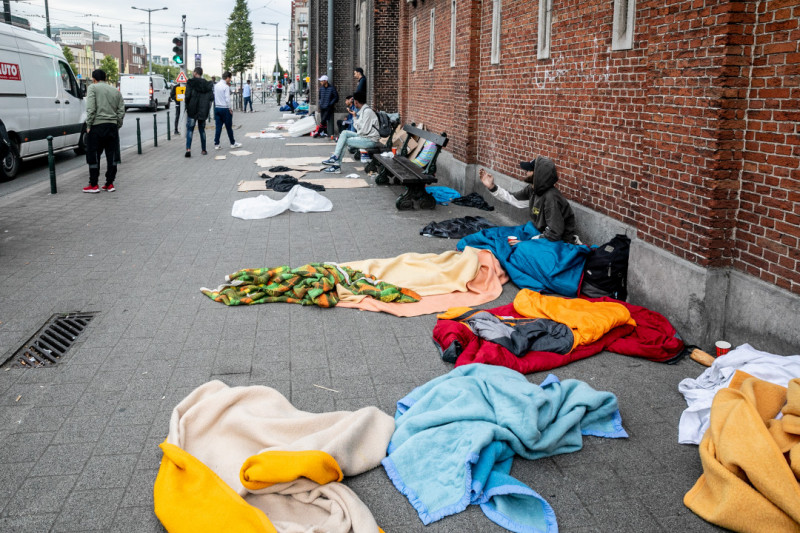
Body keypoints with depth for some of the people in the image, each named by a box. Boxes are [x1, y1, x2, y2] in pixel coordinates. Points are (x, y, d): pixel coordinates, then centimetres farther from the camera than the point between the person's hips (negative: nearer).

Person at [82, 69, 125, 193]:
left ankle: (93, 185, 5)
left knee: (93, 156, 2)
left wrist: (88, 125, -6)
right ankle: (110, 184, 11)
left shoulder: (93, 88, 0)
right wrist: (117, 126, 14)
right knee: (112, 156, 8)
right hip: (112, 127, 5)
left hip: (97, 126, -5)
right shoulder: (116, 91, 16)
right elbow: (121, 111, 11)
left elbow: (91, 108, -11)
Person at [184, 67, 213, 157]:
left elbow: (188, 95, -17)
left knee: (190, 129, 0)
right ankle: (203, 150, 16)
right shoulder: (206, 84, 6)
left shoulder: (191, 83, -7)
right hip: (203, 111, 4)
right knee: (202, 129, 14)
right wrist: (206, 104, 12)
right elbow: (211, 97, -1)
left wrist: (186, 103, 0)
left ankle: (188, 149, -15)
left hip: (192, 110, -4)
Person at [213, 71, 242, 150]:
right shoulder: (226, 87, -13)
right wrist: (230, 109, -7)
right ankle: (233, 143, 14)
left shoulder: (216, 85, 9)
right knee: (229, 127, 4)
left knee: (218, 127, 7)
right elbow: (227, 99, -17)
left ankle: (216, 144, 5)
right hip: (224, 109, -6)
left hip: (217, 108, 6)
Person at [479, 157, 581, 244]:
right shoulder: (532, 189, -3)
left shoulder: (551, 197, -29)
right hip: (543, 234, 8)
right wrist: (492, 187, 5)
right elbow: (512, 198, 15)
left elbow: (554, 234, -28)